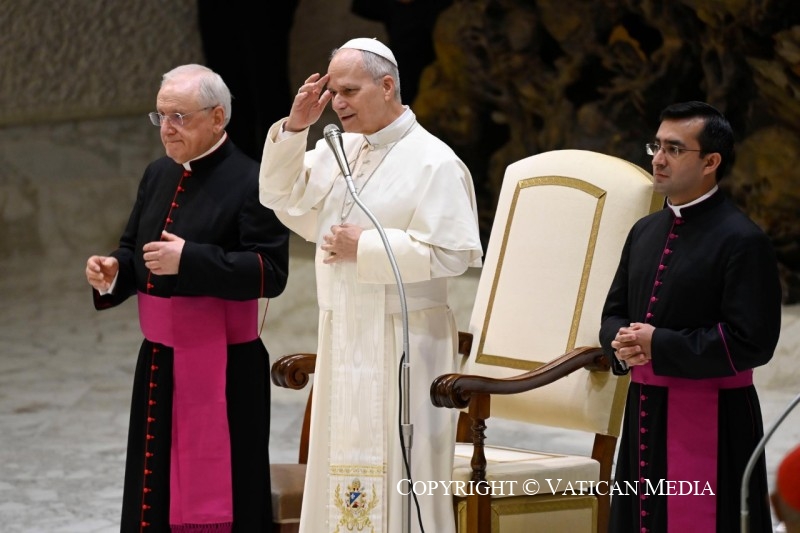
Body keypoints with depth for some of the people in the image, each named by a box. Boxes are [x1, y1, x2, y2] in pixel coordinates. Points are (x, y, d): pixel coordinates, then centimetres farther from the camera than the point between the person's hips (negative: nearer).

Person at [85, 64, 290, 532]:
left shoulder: (250, 183, -11)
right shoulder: (159, 176, 12)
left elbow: (271, 272, -18)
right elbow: (135, 249, 21)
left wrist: (188, 260, -24)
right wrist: (113, 273, -2)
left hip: (223, 370, -7)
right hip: (158, 363, 7)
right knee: (156, 492, 10)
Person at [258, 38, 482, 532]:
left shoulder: (433, 162, -11)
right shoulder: (339, 150, 10)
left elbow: (451, 252, -17)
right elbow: (283, 197, 12)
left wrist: (365, 248, -16)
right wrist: (294, 129, -1)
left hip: (403, 340, -7)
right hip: (343, 337, 7)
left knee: (396, 479, -5)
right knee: (341, 468, 10)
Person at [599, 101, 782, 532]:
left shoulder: (742, 241, -11)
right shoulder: (645, 232, 13)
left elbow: (752, 342, -17)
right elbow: (614, 313, 19)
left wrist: (659, 346, -17)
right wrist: (621, 342, -6)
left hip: (711, 421, -7)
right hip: (644, 412, 7)